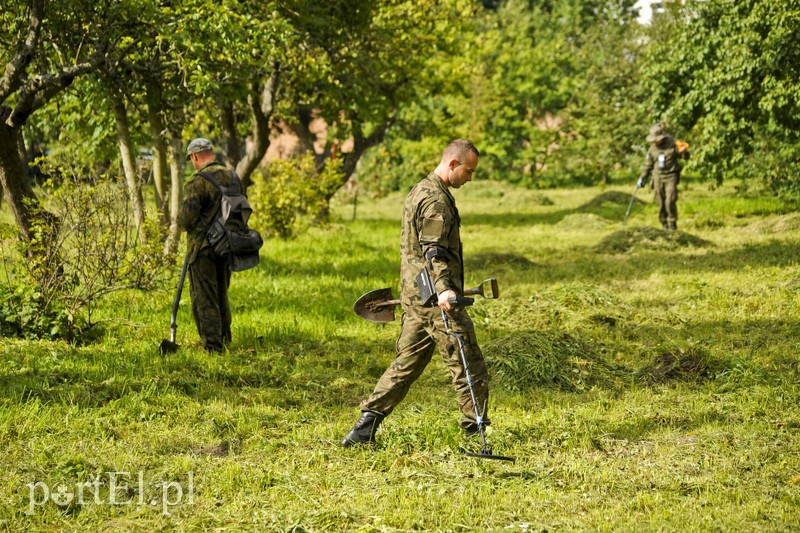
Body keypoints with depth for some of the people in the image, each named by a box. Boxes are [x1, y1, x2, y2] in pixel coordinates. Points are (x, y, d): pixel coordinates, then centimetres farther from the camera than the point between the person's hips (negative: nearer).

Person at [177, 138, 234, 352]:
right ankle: (225, 341, 27)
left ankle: (212, 347, -2)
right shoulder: (232, 177, 6)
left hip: (203, 248, -7)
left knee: (204, 299, -1)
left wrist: (181, 220, 3)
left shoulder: (197, 182, -17)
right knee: (221, 296, 20)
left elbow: (186, 220, -18)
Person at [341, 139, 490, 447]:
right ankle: (476, 430, 2)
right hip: (435, 299, -10)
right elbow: (435, 251, -27)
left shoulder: (420, 191, 18)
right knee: (469, 366, -2)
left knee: (407, 362, 12)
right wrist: (443, 290, -40)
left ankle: (367, 424, 8)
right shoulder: (436, 200, -15)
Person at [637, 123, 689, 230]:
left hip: (671, 177, -4)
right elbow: (648, 165, 15)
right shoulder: (653, 148, 7)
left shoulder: (672, 144, -4)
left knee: (670, 202, -14)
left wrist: (684, 152, -20)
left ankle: (672, 224, -3)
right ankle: (664, 225, 14)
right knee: (661, 203, 4)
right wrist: (642, 178, 9)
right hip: (658, 177, 4)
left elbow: (685, 157, 4)